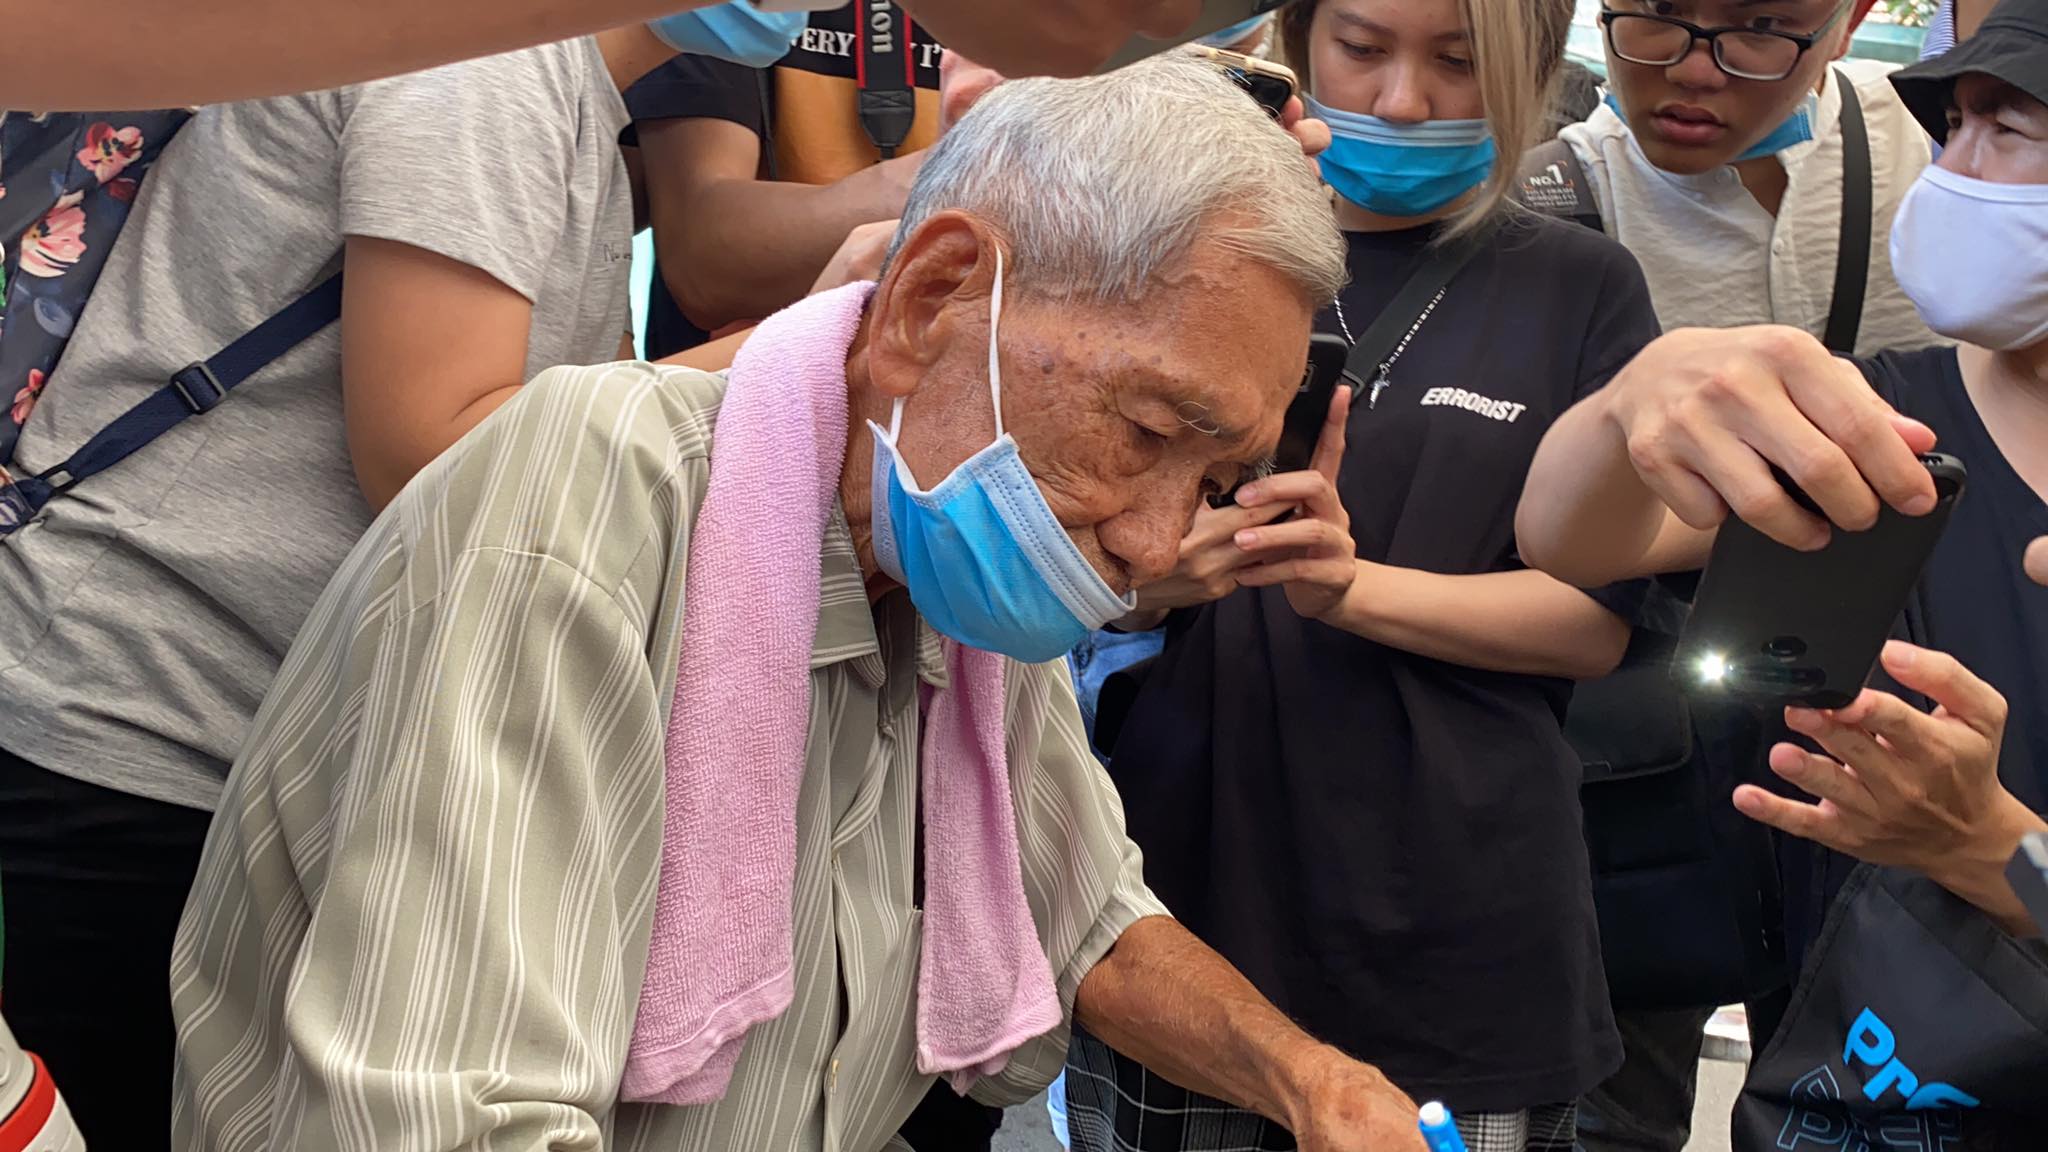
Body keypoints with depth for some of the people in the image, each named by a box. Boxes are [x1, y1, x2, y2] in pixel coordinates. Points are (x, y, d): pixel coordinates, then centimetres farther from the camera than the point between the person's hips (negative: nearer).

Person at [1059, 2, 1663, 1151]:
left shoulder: (1580, 286, 4)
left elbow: (1598, 620, -2)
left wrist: (1355, 585, -18)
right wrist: (1153, 572, -19)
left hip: (1455, 937, 0)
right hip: (1181, 895, 1)